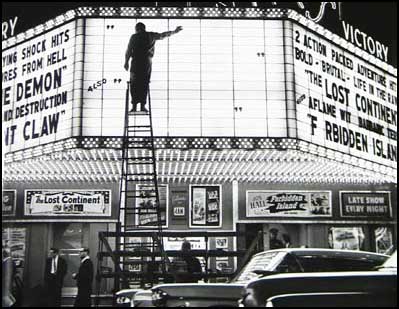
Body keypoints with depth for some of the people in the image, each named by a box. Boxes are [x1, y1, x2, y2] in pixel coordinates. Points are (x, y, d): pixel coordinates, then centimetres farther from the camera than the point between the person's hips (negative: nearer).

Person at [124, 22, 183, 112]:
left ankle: (134, 106, -2)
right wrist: (174, 31, 25)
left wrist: (126, 62, 7)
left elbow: (128, 51, -1)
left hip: (136, 62, -1)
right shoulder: (150, 35, 7)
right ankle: (143, 105, 0)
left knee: (134, 85, 4)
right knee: (144, 85, 7)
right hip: (147, 62, 1)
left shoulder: (134, 37, 4)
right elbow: (163, 35, 14)